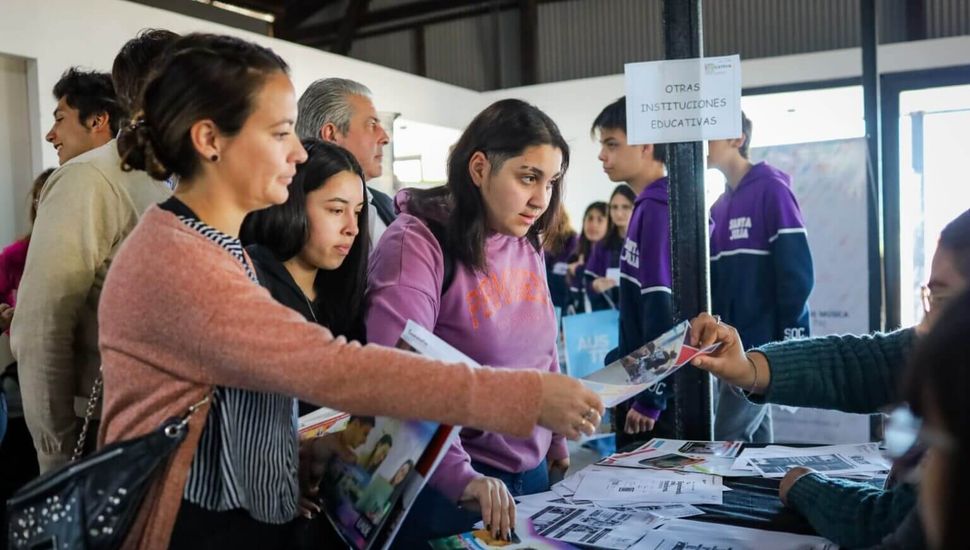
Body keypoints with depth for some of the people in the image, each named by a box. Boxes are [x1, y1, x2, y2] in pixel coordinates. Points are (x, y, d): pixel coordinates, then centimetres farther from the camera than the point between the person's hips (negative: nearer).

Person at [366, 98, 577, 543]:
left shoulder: (527, 245, 3)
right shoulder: (417, 242, -18)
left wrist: (556, 440, 15)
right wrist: (459, 475, -34)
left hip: (532, 469, 7)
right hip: (451, 483, -7)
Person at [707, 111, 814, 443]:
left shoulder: (772, 189, -10)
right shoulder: (720, 207, 13)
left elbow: (796, 274, -15)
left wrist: (788, 347, -16)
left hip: (766, 346, -8)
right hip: (733, 345, 8)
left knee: (724, 441, -8)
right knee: (755, 439, 14)